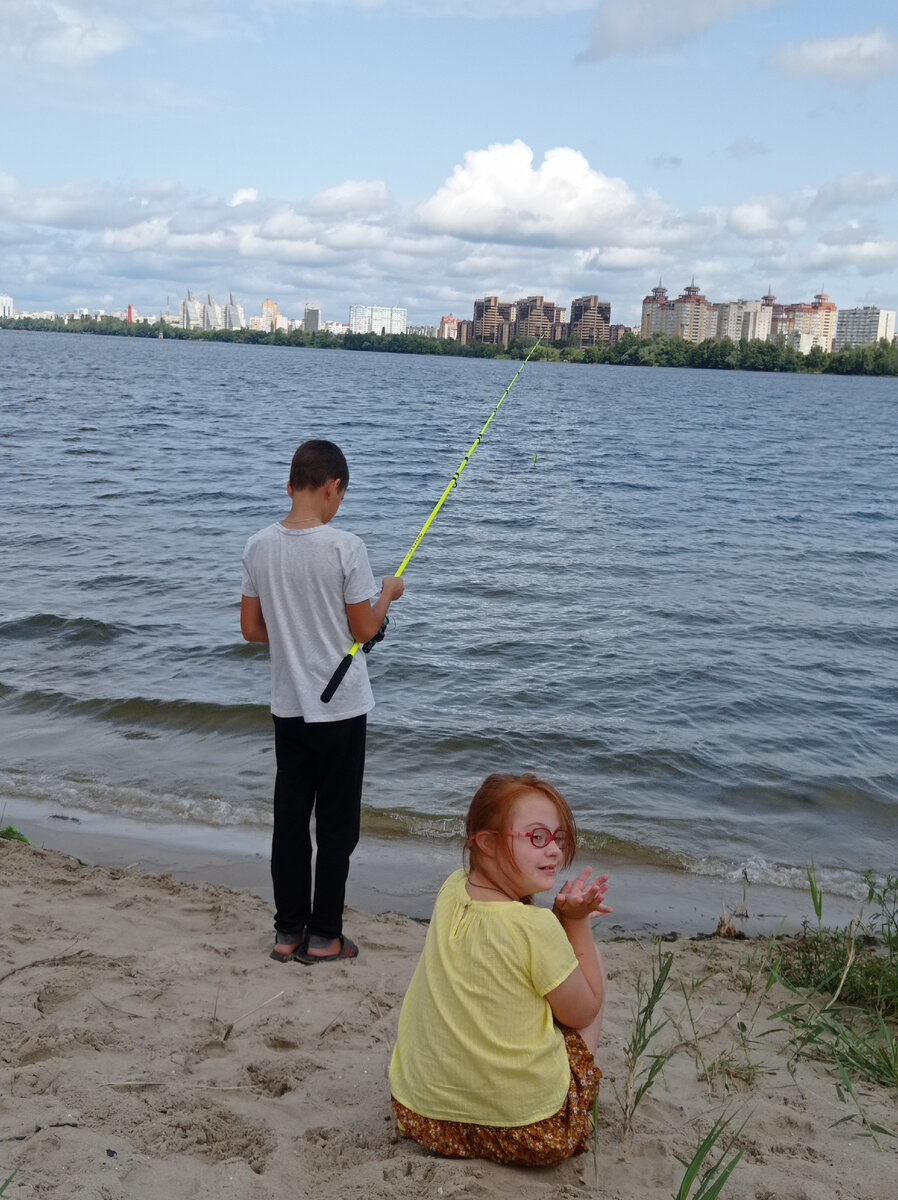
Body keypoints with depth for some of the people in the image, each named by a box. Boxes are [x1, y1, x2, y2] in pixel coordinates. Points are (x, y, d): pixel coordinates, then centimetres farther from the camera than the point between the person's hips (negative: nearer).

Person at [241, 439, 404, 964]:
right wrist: (389, 593, 6)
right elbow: (365, 631, -12)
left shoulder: (260, 547, -2)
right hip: (340, 708, -5)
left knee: (290, 819, 13)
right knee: (337, 824, 7)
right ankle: (323, 936, 16)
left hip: (288, 706, 5)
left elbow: (252, 629, 4)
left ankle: (289, 932, 22)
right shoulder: (345, 547, -18)